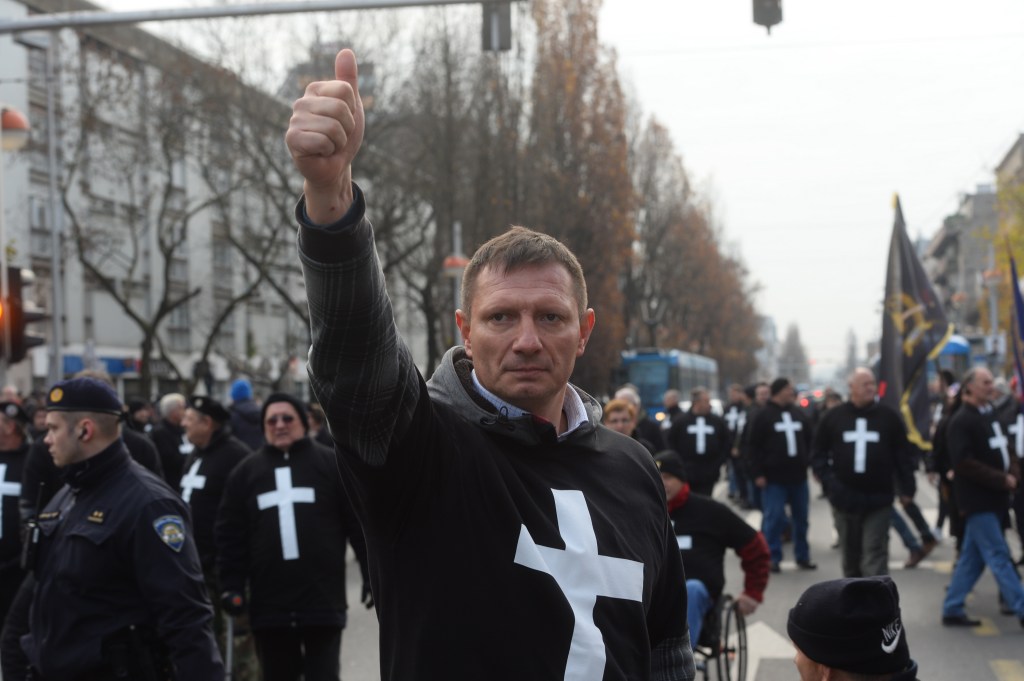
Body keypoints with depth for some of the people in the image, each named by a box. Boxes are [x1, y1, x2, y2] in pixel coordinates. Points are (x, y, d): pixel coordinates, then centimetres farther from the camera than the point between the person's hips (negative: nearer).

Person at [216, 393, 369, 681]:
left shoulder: (331, 464, 3)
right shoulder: (245, 472, 9)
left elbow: (360, 523, 2)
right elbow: (230, 534, 7)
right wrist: (231, 585, -1)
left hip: (323, 598, -2)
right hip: (269, 603, 2)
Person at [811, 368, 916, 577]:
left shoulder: (888, 417, 2)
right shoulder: (833, 417, 3)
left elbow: (902, 456, 4)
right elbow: (818, 454, 7)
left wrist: (907, 489, -2)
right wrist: (828, 481, -7)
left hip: (878, 499, -2)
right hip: (844, 499, 2)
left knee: (875, 556, -7)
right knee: (850, 555, 15)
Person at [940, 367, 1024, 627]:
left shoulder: (990, 416, 15)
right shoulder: (961, 422, -13)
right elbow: (964, 463, -20)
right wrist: (1001, 480, -18)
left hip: (994, 499, 9)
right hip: (978, 500, -9)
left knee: (971, 558, 12)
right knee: (999, 557, -5)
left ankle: (952, 610, 19)